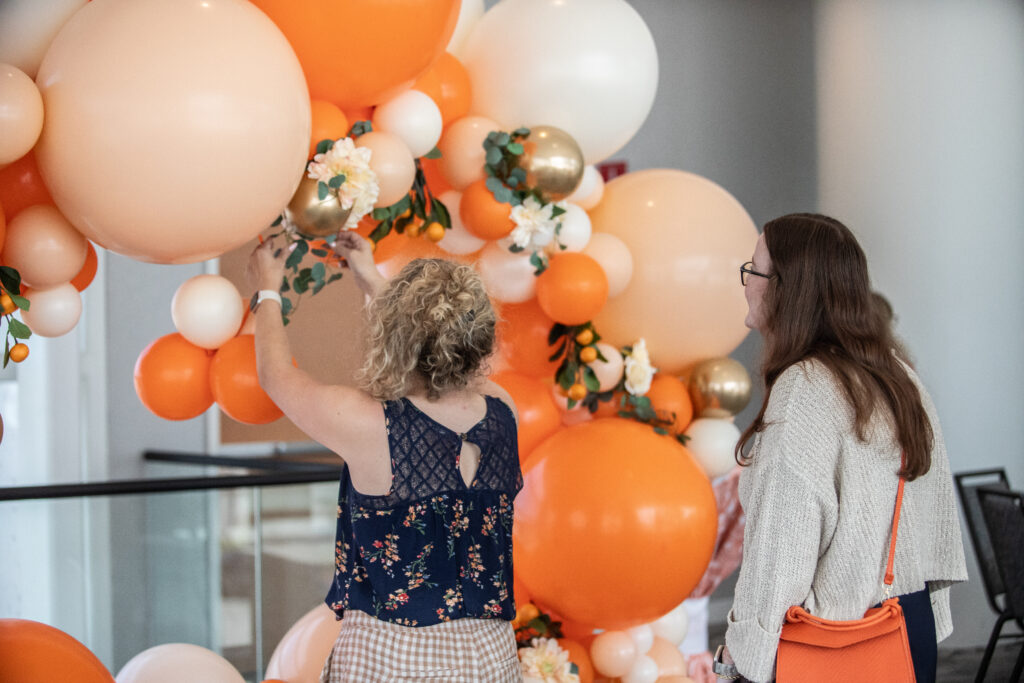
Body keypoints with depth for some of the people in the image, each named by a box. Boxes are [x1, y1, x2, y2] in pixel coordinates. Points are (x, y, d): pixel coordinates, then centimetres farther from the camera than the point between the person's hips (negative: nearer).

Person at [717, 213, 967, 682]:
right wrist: (923, 617, 19)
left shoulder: (804, 390, -18)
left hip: (826, 644, -8)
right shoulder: (897, 375, 7)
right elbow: (934, 511, 12)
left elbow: (782, 543, -19)